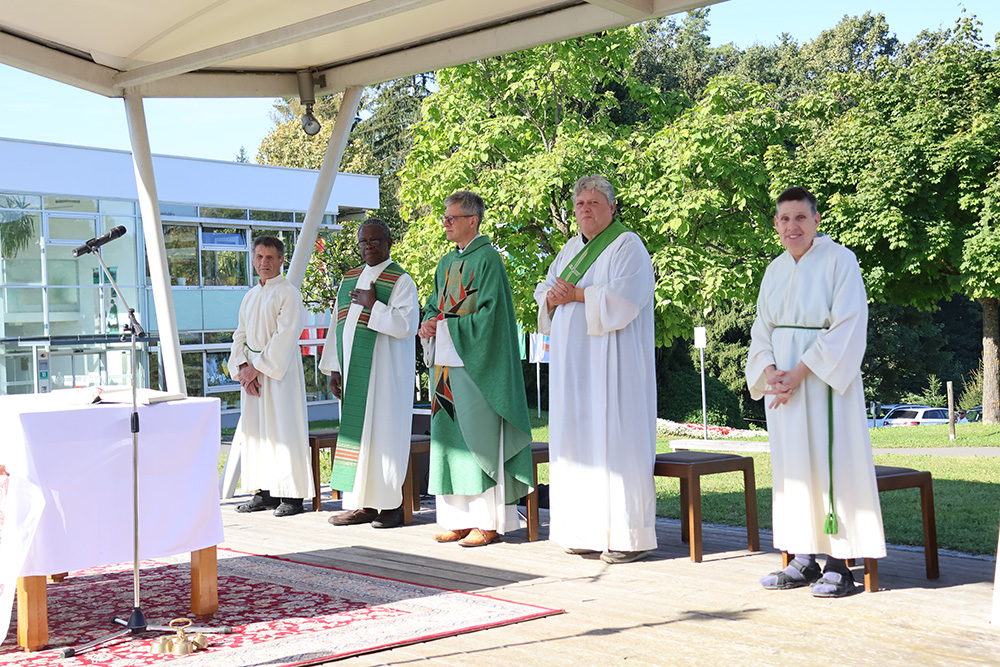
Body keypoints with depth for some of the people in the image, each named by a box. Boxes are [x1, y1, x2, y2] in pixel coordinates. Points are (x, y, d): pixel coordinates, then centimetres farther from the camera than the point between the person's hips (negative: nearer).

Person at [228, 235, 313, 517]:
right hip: (252, 371, 7)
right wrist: (242, 367, -4)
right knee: (257, 430, 8)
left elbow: (285, 337, -15)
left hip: (280, 371, -7)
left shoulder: (288, 293, -7)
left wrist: (258, 367, -16)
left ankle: (292, 495, -1)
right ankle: (266, 493, 15)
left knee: (282, 429, -6)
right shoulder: (251, 296, 15)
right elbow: (240, 335, 13)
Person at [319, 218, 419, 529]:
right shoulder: (349, 279, 15)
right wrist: (333, 368, 9)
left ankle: (392, 505, 1)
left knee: (383, 432, -5)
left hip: (384, 370, -6)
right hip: (353, 370, 7)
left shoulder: (401, 280, -5)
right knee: (356, 431, 5)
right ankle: (364, 504, 10)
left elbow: (407, 326, -16)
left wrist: (372, 306, -15)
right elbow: (338, 325, 16)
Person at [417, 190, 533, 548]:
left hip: (476, 365, -8)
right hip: (446, 364, 8)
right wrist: (427, 324, 0)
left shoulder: (488, 259, -8)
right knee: (449, 436, 7)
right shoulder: (446, 263, 16)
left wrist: (446, 325, -13)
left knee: (478, 437, -6)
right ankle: (460, 519, 13)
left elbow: (490, 315, -16)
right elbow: (434, 305, 21)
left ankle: (488, 521, 0)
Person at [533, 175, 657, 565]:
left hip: (611, 360, -8)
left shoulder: (627, 247, -5)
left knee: (615, 441, -9)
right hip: (574, 361, 8)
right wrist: (553, 296, -4)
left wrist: (576, 294, -12)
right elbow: (544, 292, 19)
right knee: (577, 440, 6)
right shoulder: (572, 248, 18)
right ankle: (587, 531, 11)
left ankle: (629, 535, -6)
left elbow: (623, 297, -18)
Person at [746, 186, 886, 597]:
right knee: (791, 465, 7)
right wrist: (769, 371, -6)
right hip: (784, 379, 6)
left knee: (831, 465, -6)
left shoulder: (839, 259, -7)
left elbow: (847, 327, -13)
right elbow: (762, 329, 14)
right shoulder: (776, 270, 12)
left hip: (826, 377, -6)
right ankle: (804, 561, 15)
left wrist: (801, 371, -17)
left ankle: (839, 566, -1)